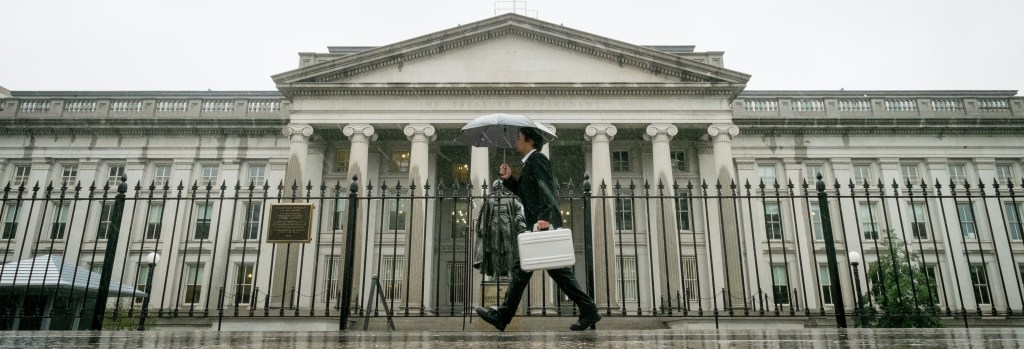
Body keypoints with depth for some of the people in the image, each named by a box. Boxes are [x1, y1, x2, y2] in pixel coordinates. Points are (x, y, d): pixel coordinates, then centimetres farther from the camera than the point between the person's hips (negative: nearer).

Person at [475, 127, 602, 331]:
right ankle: (588, 311, 13)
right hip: (541, 225, 10)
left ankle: (502, 317, 4)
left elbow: (546, 188, -20)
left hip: (544, 224, -10)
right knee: (558, 270, 11)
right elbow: (523, 191, 26)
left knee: (521, 269, -4)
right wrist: (508, 179, 9)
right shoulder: (530, 163, 23)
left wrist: (544, 216, -33)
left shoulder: (537, 159, -7)